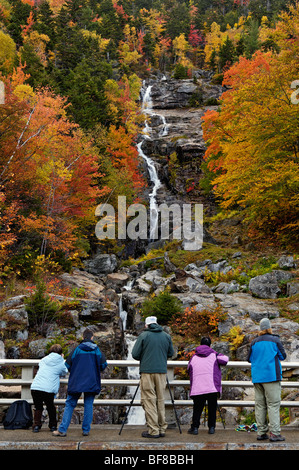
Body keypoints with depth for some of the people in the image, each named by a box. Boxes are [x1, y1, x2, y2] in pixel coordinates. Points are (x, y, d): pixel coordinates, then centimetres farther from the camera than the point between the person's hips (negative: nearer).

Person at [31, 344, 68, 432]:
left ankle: (36, 425, 8)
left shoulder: (43, 360, 18)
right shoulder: (61, 363, 9)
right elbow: (64, 373, 27)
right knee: (51, 407, 22)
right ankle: (53, 425, 29)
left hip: (35, 387, 2)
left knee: (38, 408, 19)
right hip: (48, 389, -2)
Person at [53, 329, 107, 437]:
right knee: (88, 405, 8)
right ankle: (86, 430, 6)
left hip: (76, 382, 0)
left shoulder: (77, 349, 1)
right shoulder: (97, 350, 3)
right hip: (91, 382, 0)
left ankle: (62, 429, 0)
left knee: (69, 404, 6)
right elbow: (103, 364, -2)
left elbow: (67, 365, 2)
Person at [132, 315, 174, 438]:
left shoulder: (143, 335, -3)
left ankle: (153, 430, -2)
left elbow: (135, 354, -4)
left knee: (149, 400, -1)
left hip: (147, 371, -4)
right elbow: (171, 353, 15)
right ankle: (162, 429, 14)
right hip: (162, 371, 4)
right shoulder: (166, 336, 7)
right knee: (160, 400, 11)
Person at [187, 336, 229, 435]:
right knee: (212, 408, 11)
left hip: (197, 389, 2)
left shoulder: (194, 357, 14)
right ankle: (211, 427, 11)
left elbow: (188, 370, 20)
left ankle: (195, 427, 8)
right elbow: (225, 360, -3)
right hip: (212, 388, -1)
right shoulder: (214, 354, 8)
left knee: (197, 408, 10)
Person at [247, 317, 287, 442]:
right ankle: (274, 433, -8)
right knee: (273, 404, -4)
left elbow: (249, 358, 13)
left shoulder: (254, 342, 7)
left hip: (257, 377, 4)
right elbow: (283, 356, 2)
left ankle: (261, 432, 9)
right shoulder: (275, 340, -4)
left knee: (260, 405, 7)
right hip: (271, 376, -4)